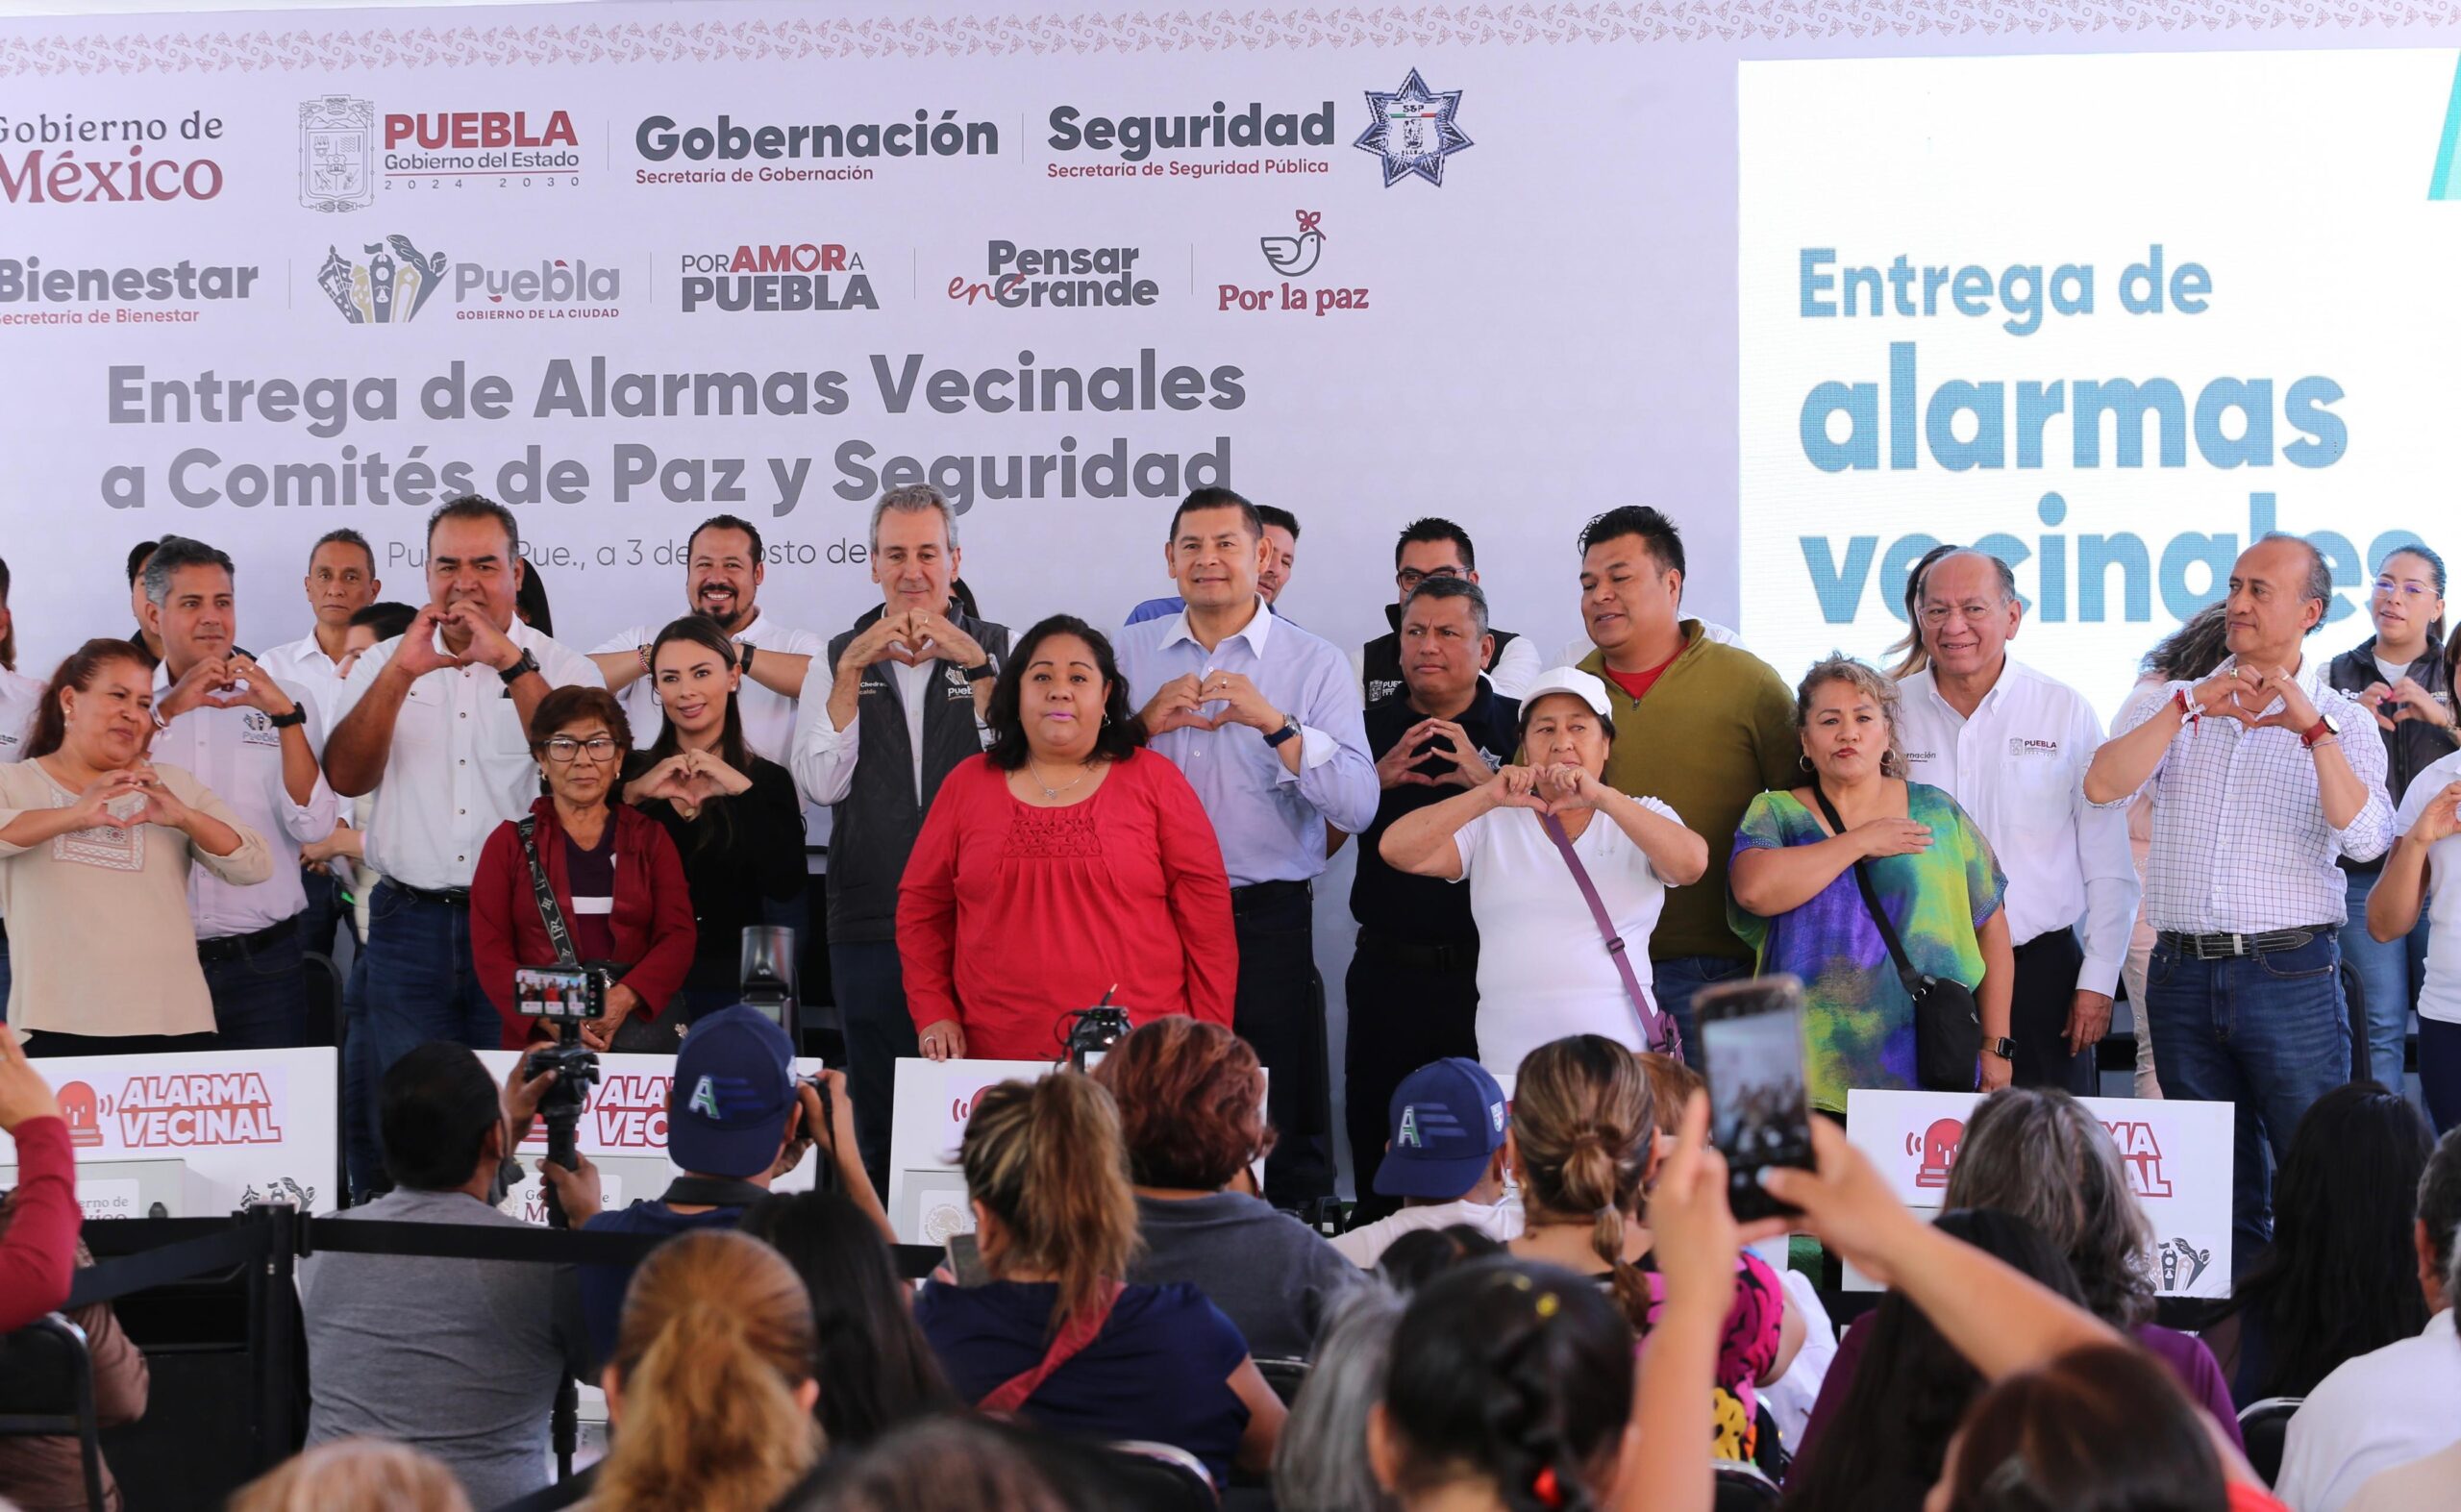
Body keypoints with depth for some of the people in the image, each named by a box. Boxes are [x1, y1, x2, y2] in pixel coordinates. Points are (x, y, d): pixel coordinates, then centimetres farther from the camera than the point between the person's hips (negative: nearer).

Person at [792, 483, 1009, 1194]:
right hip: (870, 922, 2)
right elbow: (822, 783, -4)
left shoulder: (997, 650, 5)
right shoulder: (838, 659, 10)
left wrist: (975, 663, -17)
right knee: (878, 1116, 7)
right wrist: (854, 669, -11)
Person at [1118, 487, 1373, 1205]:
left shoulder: (1315, 664, 2)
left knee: (1283, 1131, -3)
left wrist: (1275, 724, -20)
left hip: (1266, 922, -2)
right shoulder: (1129, 653, 11)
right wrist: (1145, 723, -12)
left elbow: (1358, 807, -10)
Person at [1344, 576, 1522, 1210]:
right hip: (1389, 972, 2)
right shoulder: (1370, 728, 11)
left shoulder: (1519, 728, 5)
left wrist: (1490, 780, -16)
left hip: (1487, 970, -2)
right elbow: (1320, 842, 7)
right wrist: (1379, 778, -8)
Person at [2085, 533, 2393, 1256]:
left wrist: (2310, 727, -20)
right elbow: (2104, 785, -4)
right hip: (2184, 973, 3)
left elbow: (2365, 838, -12)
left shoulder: (2341, 722, 4)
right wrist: (2192, 705, -12)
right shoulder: (2181, 705, 12)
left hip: (2291, 975, -3)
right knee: (2218, 1191, 9)